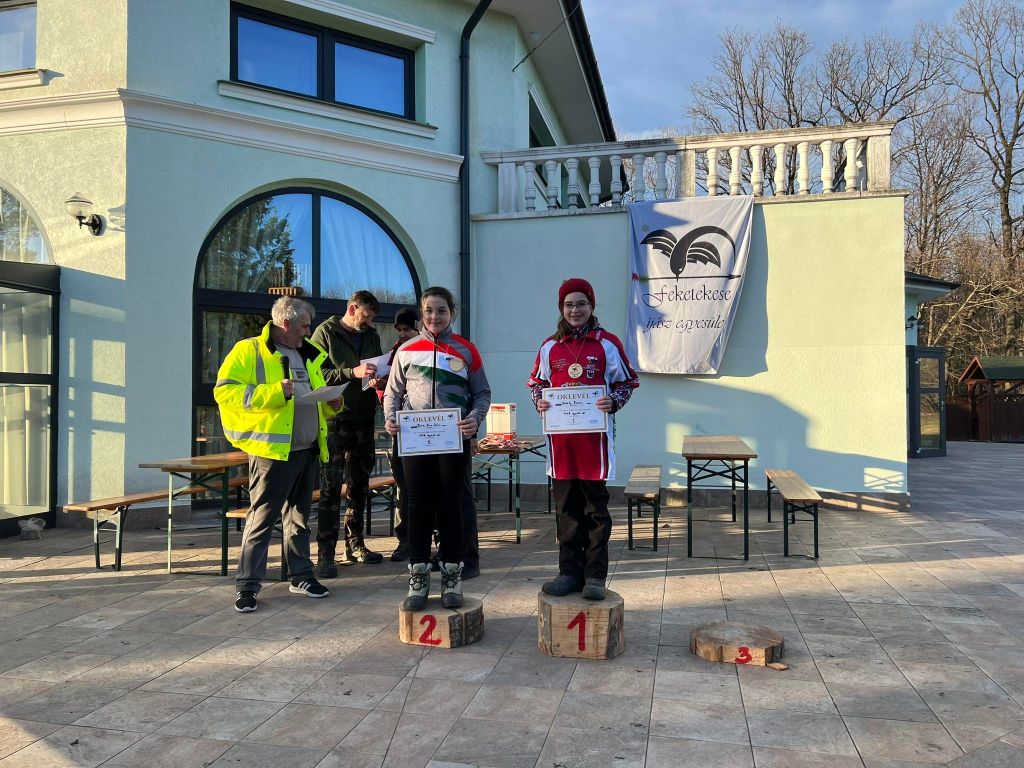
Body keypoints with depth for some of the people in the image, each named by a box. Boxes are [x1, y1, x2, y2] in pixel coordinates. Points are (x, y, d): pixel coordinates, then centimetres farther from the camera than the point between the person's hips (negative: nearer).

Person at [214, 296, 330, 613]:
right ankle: (247, 585, 7)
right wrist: (272, 393, -22)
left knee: (299, 516, 16)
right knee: (262, 518, -3)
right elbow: (224, 391, -14)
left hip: (308, 451, 7)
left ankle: (301, 575, 27)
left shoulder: (308, 356, 17)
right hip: (272, 450, -7)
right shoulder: (248, 351, -4)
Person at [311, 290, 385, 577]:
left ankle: (355, 545, 24)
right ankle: (325, 554, -4)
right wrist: (352, 372, -23)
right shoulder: (325, 333, -3)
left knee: (360, 484, 12)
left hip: (364, 418, 7)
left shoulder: (371, 336, 15)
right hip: (335, 418, -6)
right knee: (331, 486, -8)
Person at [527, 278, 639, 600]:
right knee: (566, 509, 8)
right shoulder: (550, 347, 10)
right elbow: (536, 383, 18)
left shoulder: (607, 344, 2)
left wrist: (613, 401, -13)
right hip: (560, 437, 3)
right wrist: (538, 401, -2)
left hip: (595, 437, -3)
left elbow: (627, 383, 6)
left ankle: (595, 576, 11)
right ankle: (570, 572, 18)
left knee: (596, 508, 3)